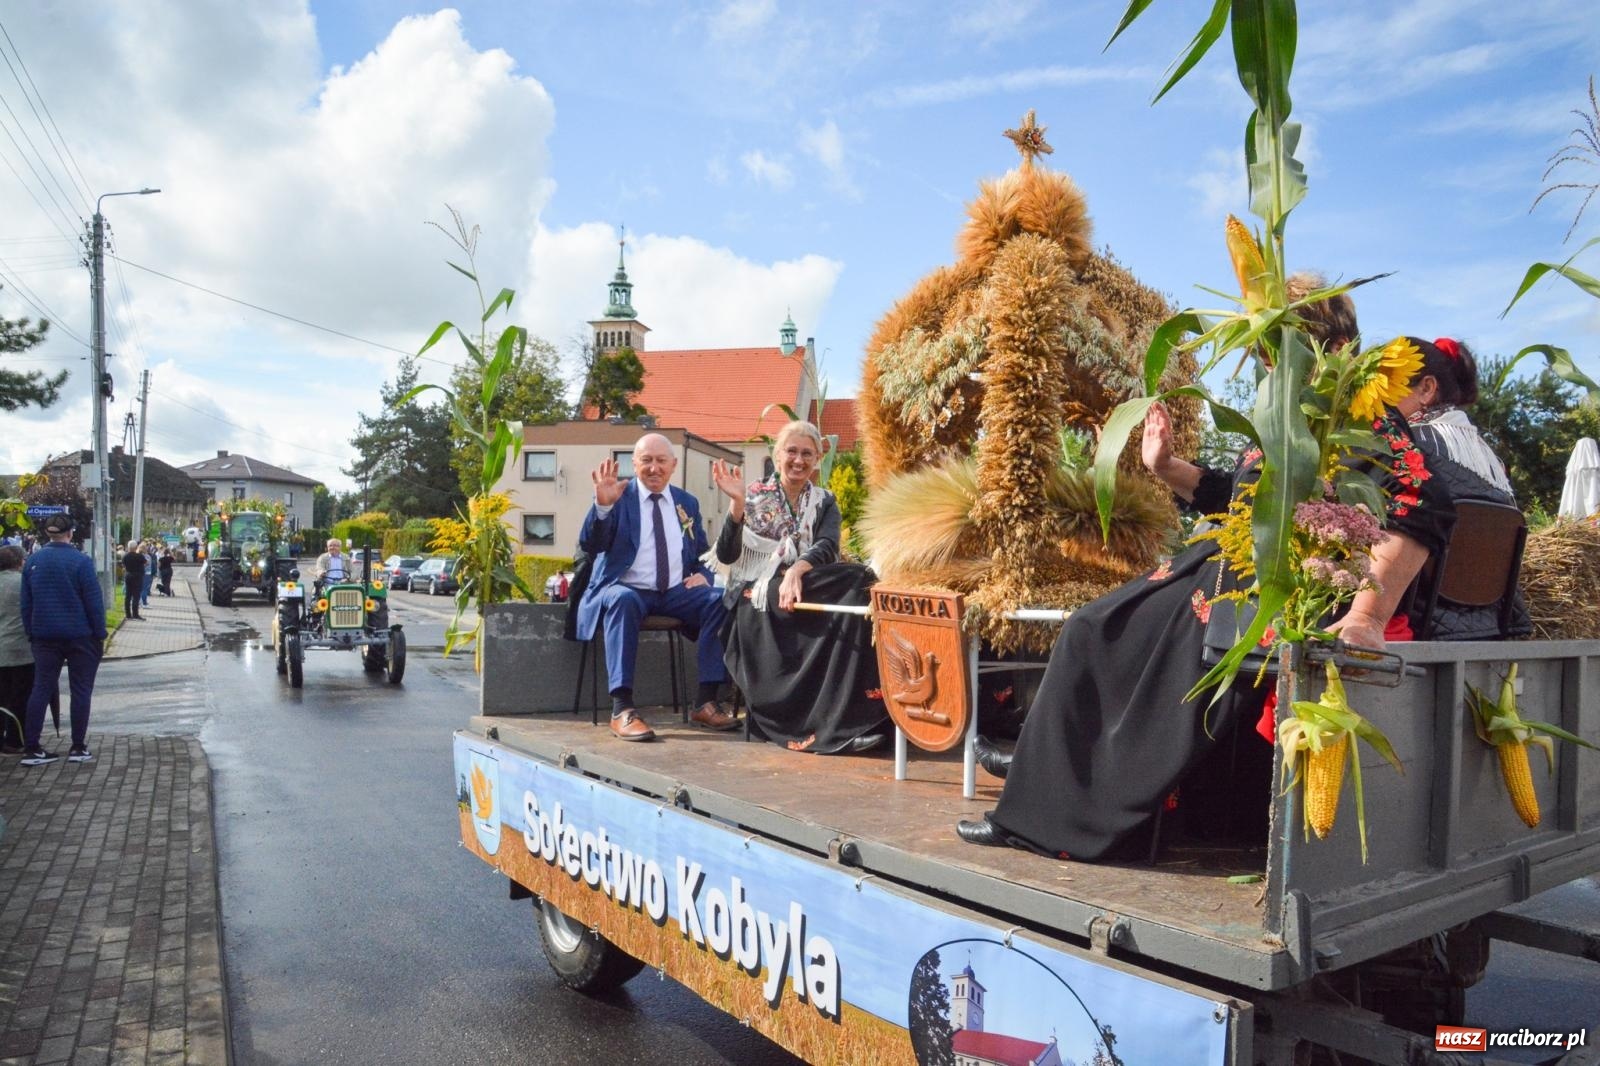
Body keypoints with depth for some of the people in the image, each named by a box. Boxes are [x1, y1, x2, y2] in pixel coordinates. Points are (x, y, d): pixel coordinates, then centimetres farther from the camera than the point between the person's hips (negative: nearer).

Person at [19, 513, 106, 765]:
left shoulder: (33, 561, 3)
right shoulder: (80, 561, -12)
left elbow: (26, 602, 8)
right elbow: (94, 601, -12)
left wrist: (31, 633, 16)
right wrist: (100, 635, -4)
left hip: (45, 637, 4)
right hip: (80, 636, -4)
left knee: (41, 689, 9)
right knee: (80, 690, 4)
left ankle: (30, 748, 8)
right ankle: (78, 748, 6)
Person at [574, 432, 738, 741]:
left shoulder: (687, 503, 15)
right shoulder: (618, 497, 2)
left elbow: (703, 554, 21)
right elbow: (589, 545, -10)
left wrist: (702, 575, -3)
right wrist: (602, 505, -27)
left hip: (676, 592, 4)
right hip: (626, 589, -4)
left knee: (721, 600, -22)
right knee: (622, 600, -38)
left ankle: (707, 701, -18)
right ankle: (622, 709, -39)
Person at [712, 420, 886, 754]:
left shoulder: (824, 502, 15)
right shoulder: (755, 496, 8)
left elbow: (828, 547, -7)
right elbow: (726, 555, -3)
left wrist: (796, 570, -28)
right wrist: (737, 504, -16)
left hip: (806, 590, 3)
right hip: (756, 600, -3)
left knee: (852, 589, -31)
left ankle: (844, 717, -30)